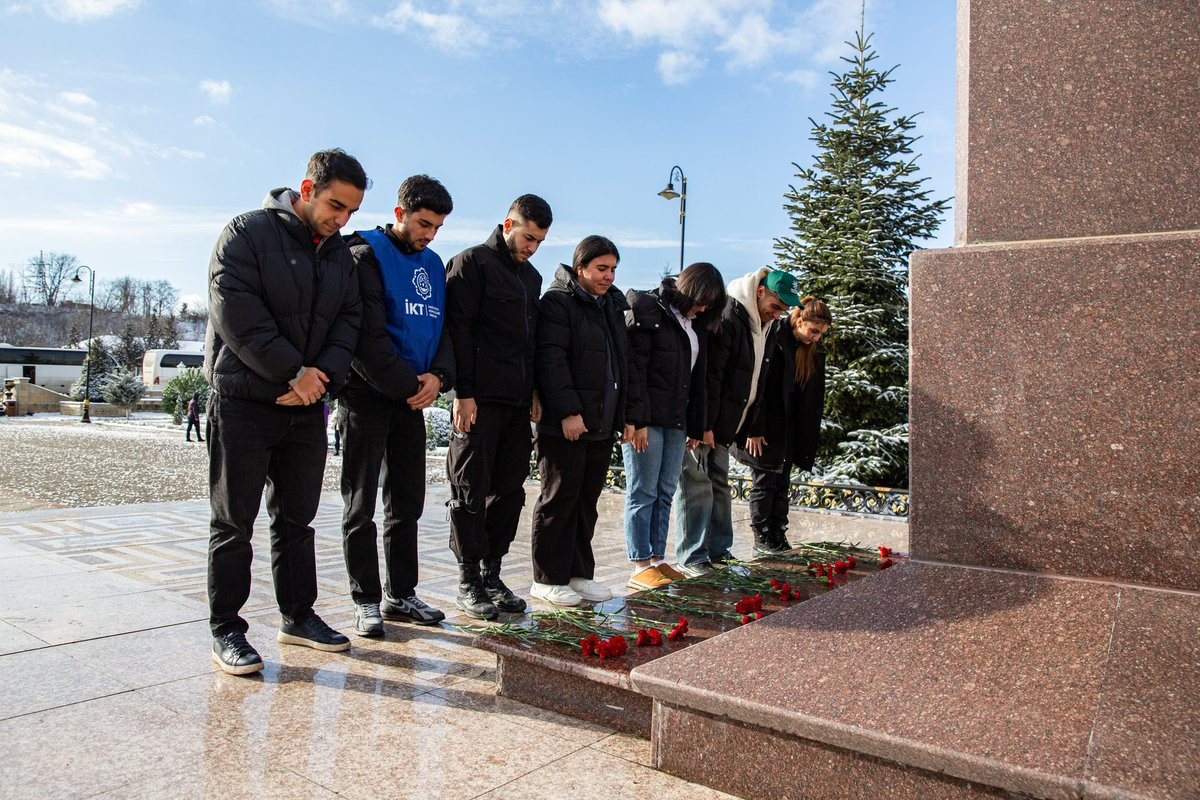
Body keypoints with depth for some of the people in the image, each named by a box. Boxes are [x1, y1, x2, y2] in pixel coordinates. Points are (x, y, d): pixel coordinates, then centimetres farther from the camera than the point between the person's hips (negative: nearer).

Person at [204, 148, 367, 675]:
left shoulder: (340, 254, 12)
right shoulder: (248, 232, -6)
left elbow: (348, 320, 8)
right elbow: (234, 311, -16)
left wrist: (324, 372, -11)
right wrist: (293, 371, -17)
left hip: (306, 408, 6)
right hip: (243, 402, -6)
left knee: (296, 519, 13)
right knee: (233, 524, 2)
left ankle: (298, 617, 25)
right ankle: (226, 631, 13)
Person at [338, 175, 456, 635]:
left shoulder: (434, 265, 14)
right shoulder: (366, 254, -6)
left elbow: (444, 327, 10)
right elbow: (368, 334, -15)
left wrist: (438, 375, -8)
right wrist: (407, 385, -16)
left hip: (413, 398, 7)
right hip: (368, 395, -6)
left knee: (407, 503, 11)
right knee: (361, 506, 1)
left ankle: (401, 594, 21)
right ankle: (367, 601, 10)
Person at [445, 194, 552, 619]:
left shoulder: (531, 276, 21)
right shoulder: (472, 263, -2)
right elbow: (459, 329, -10)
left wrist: (534, 390, 13)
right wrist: (464, 392, -16)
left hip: (517, 402, 8)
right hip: (480, 400, -7)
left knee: (509, 491, 9)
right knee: (471, 493, -1)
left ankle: (491, 574, 19)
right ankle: (469, 583, 9)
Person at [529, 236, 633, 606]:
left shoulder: (614, 306, 18)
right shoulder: (557, 303, -6)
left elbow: (622, 364, 22)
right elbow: (551, 361, -16)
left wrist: (626, 415, 16)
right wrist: (568, 412, -22)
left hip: (602, 424, 8)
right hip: (564, 424, -7)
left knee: (587, 501, 12)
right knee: (559, 499, 0)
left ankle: (579, 573, 22)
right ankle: (548, 579, 10)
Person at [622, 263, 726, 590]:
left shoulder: (695, 324, 17)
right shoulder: (648, 311, -6)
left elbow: (696, 377, 21)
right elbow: (633, 368, -13)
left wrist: (696, 427, 17)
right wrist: (637, 419, -18)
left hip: (675, 421, 8)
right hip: (647, 419, -8)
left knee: (665, 493, 10)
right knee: (643, 493, -3)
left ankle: (657, 559, 18)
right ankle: (641, 566, 4)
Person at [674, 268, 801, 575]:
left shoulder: (759, 326, 14)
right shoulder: (728, 316, -16)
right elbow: (710, 375, -20)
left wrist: (740, 429, 15)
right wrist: (705, 424, -21)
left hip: (721, 426, 9)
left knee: (719, 485, 13)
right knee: (697, 486, -6)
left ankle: (719, 551, 22)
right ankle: (691, 559, -1)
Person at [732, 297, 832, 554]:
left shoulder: (810, 351, 7)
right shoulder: (772, 340, -16)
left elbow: (813, 397, 13)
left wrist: (807, 436, 8)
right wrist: (754, 429, -19)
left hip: (789, 430, 7)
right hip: (764, 429, -7)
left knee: (782, 483, 10)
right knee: (764, 481, -1)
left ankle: (778, 538, 17)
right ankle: (762, 539, 9)